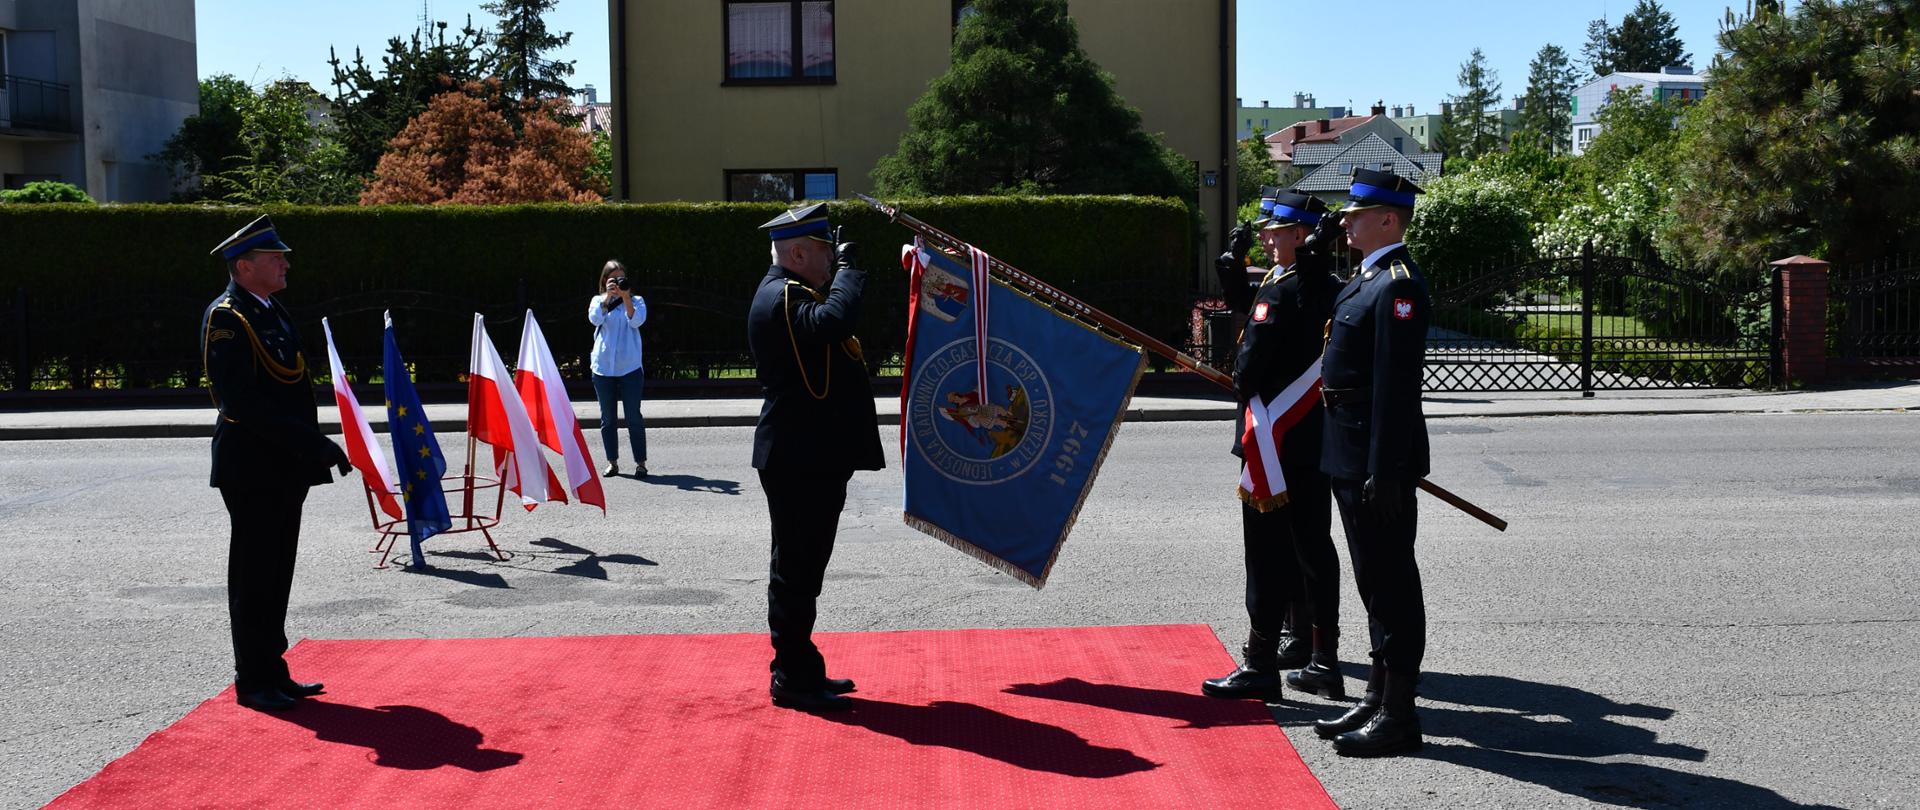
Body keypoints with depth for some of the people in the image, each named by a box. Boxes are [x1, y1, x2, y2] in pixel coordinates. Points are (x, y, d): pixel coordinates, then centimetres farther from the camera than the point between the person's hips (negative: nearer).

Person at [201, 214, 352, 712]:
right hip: (253, 469, -9)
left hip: (284, 468, 9)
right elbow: (243, 401, -22)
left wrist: (315, 447, 13)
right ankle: (252, 682, 8)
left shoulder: (273, 313, 16)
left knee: (277, 572, 14)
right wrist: (312, 443, -23)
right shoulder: (226, 319, -13)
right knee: (254, 574, -1)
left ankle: (272, 671, 22)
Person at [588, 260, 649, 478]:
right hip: (603, 367, 2)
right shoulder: (598, 301, 10)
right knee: (608, 418, 7)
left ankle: (640, 462, 2)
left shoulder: (636, 301, 7)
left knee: (634, 416, -4)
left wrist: (626, 297, -22)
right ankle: (612, 462, 14)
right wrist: (608, 296, -19)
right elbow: (595, 319, -11)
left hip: (629, 367, -2)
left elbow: (636, 321, -13)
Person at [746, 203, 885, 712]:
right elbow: (835, 321, -34)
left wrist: (840, 272, 11)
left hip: (813, 459, 11)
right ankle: (792, 680, 4)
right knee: (795, 570, -4)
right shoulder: (781, 299, -17)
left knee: (801, 569, 16)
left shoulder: (794, 295, 19)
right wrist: (846, 269, -19)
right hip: (798, 460, -11)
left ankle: (801, 671, 26)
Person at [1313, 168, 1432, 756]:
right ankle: (1378, 700, 26)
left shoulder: (1398, 285, -16)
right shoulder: (1370, 278, 16)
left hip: (1378, 462, -10)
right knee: (1376, 583, 16)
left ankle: (1397, 717, 6)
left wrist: (1384, 474, -23)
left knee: (1391, 585, -2)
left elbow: (1397, 386, -21)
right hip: (1353, 459, 10)